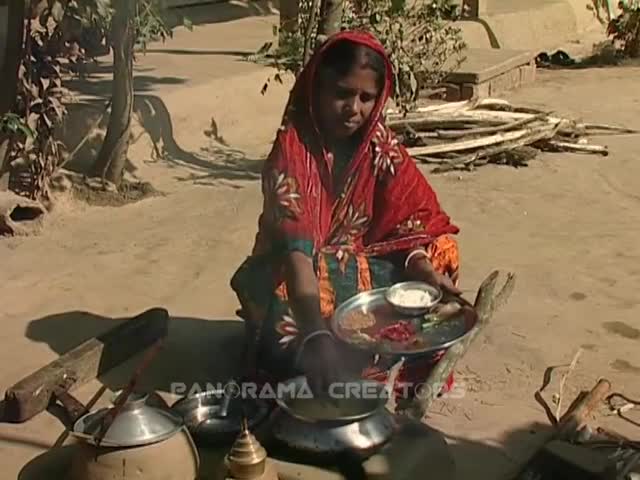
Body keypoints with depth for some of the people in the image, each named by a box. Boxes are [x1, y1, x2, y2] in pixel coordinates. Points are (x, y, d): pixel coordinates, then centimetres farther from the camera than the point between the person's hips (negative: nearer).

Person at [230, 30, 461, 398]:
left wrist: (429, 276, -28)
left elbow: (407, 224, -5)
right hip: (300, 276, -5)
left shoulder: (381, 145, -4)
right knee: (289, 335, -35)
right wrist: (317, 334, -46)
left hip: (361, 269, 5)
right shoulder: (292, 149, -21)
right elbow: (295, 249, -34)